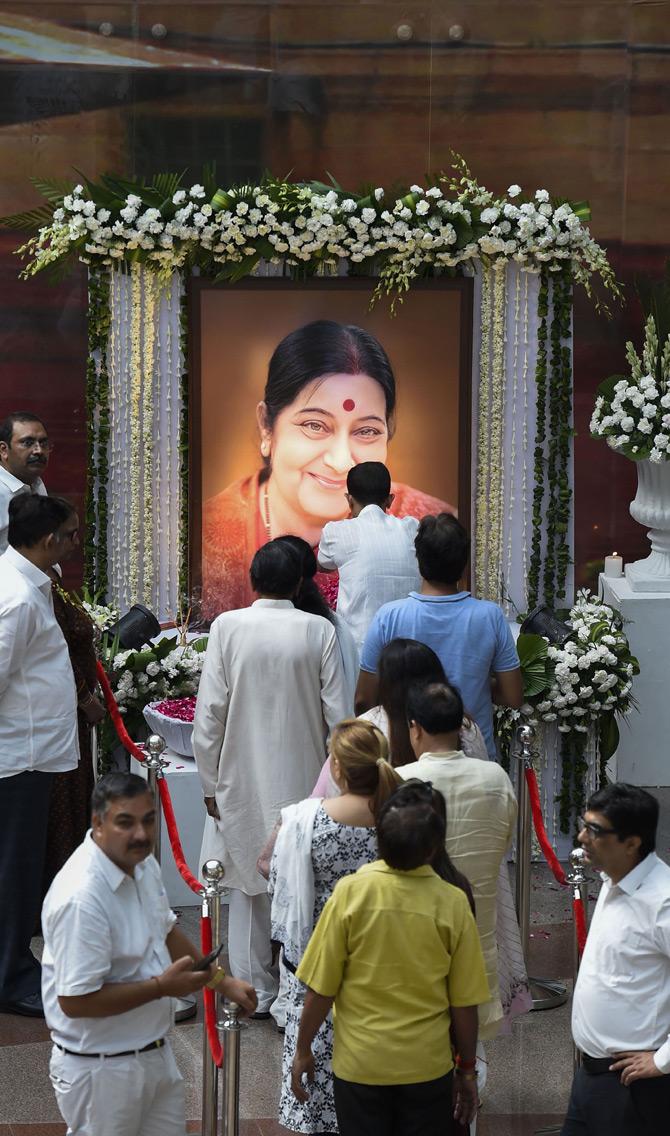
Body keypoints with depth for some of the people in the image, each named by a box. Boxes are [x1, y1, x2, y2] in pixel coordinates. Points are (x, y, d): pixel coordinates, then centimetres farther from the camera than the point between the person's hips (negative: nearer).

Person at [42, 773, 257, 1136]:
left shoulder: (142, 865, 0)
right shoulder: (80, 898, -30)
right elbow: (75, 1000, -29)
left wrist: (221, 980, 15)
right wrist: (161, 986, -23)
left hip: (155, 1053, 9)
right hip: (100, 1069, -9)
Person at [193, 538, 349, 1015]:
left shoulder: (228, 627, -9)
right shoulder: (319, 631, -8)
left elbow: (210, 712, -7)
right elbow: (337, 714, -6)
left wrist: (211, 781, 2)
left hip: (244, 779, 0)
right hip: (304, 779, 0)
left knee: (249, 885, 12)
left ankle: (257, 992, 16)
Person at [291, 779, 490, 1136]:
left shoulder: (351, 892, -15)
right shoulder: (451, 903, -12)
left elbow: (321, 988, -10)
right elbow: (464, 1001, -6)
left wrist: (303, 1050, 5)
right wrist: (467, 1069, 8)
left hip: (360, 1064, 0)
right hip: (428, 1066, 0)